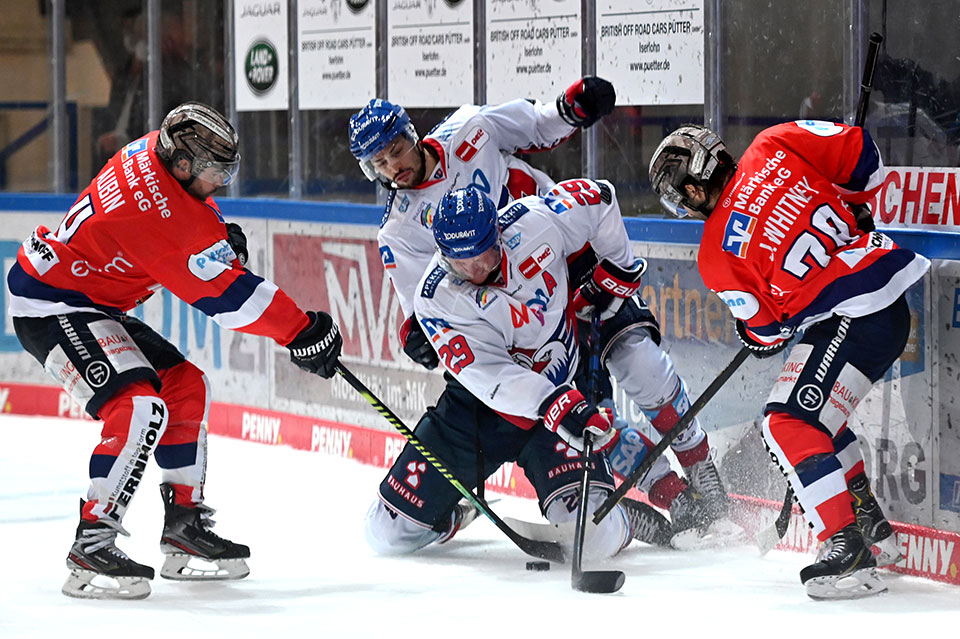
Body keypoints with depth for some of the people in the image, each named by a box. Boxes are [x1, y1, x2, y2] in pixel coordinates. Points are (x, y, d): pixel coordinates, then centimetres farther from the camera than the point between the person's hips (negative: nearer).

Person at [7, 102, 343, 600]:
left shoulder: (154, 150, -3)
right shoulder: (159, 214, -30)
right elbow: (226, 295, -26)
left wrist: (223, 234, 5)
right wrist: (302, 332, -20)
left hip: (92, 304, 11)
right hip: (49, 310, -11)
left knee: (185, 388, 12)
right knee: (139, 408, -25)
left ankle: (185, 525, 20)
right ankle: (91, 549, -23)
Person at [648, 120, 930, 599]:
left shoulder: (717, 255, -8)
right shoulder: (775, 147, 2)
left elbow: (765, 332, 0)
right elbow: (859, 148, 5)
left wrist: (754, 335, 25)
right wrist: (851, 208, 22)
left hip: (855, 320, -9)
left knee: (789, 422, -9)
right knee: (815, 411, 23)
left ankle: (847, 547, -15)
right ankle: (868, 519, 31)